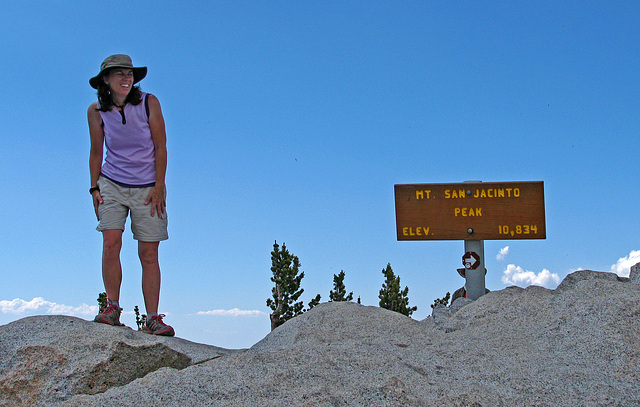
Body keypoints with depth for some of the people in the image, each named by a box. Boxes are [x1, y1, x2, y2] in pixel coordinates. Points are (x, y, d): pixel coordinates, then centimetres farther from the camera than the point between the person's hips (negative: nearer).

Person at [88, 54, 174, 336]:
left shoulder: (148, 103, -7)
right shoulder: (96, 111, -2)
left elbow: (160, 147, -4)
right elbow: (96, 152, 8)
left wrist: (159, 188, -8)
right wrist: (95, 188, 3)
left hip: (147, 188, -1)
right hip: (111, 185, 1)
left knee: (149, 253, -4)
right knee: (111, 243, -15)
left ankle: (153, 319, -2)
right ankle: (112, 308, -5)